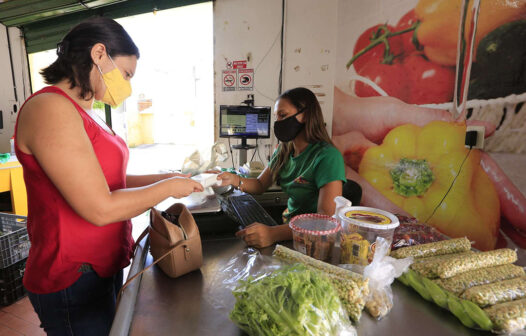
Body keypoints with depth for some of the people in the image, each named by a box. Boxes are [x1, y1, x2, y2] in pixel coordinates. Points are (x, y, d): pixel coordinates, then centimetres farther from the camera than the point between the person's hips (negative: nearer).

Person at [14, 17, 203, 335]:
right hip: (73, 281, -9)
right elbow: (101, 208, -26)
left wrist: (166, 176, 3)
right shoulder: (49, 109, -22)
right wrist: (169, 188, -14)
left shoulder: (83, 112, 8)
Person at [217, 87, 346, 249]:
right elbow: (260, 184, 14)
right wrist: (234, 179, -7)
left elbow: (327, 218, -29)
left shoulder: (328, 156, -20)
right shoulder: (284, 150, 4)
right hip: (287, 225, 7)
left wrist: (273, 234, -41)